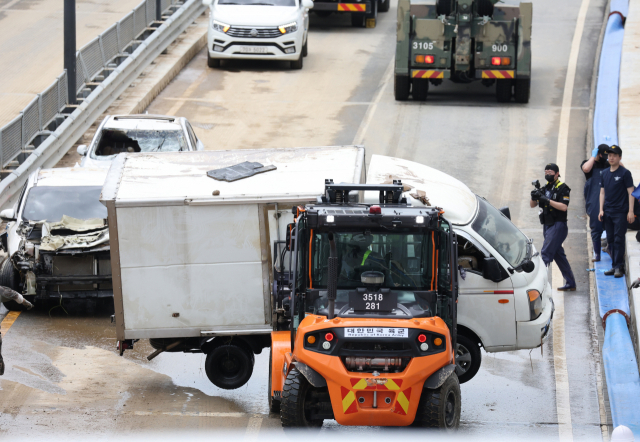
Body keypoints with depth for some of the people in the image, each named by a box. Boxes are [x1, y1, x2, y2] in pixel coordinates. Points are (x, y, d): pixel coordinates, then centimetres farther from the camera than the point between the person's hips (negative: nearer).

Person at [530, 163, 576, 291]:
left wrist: (547, 200, -25)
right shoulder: (545, 188, 14)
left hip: (558, 226, -8)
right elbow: (532, 205, 11)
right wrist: (534, 197, -11)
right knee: (559, 255, 12)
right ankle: (570, 284, 19)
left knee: (545, 254, -14)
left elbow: (564, 207, -19)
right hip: (547, 226, 8)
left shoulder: (562, 188, -7)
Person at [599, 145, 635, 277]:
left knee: (619, 239, -9)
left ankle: (619, 267, -7)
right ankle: (614, 266, 12)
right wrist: (601, 209, 9)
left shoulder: (625, 173, -4)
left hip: (621, 212, -6)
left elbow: (630, 192, -6)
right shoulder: (604, 173, 12)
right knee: (610, 240, 7)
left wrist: (631, 211, -11)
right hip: (608, 212, 6)